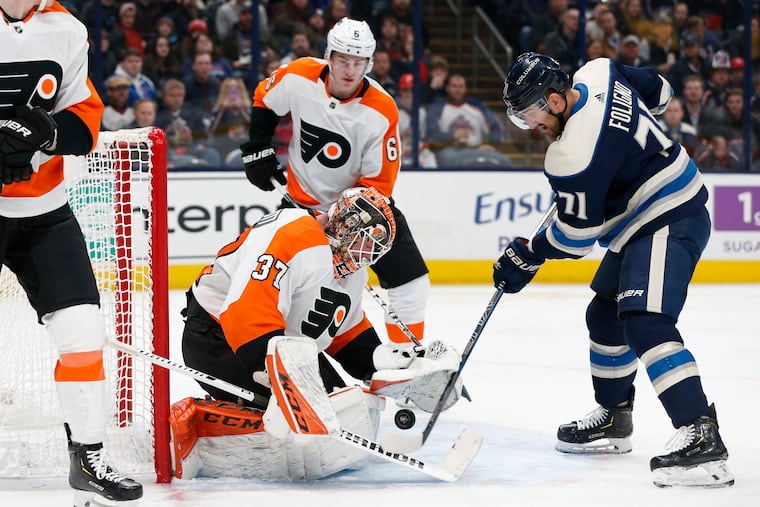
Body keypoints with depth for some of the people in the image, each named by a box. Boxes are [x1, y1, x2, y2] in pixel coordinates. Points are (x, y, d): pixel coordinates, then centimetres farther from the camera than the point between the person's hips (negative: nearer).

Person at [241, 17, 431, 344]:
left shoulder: (381, 112, -22)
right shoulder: (298, 78, -17)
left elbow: (377, 183, -18)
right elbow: (264, 99, 7)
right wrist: (257, 149, 2)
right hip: (304, 200, 0)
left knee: (409, 280, -3)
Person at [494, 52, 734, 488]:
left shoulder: (572, 156, -27)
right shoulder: (599, 73, -3)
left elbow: (576, 235, -17)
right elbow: (658, 91, 16)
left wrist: (526, 257, -2)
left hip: (669, 223, -11)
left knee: (644, 322, -26)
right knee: (606, 317, 20)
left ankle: (701, 436, -34)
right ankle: (614, 419, 37)